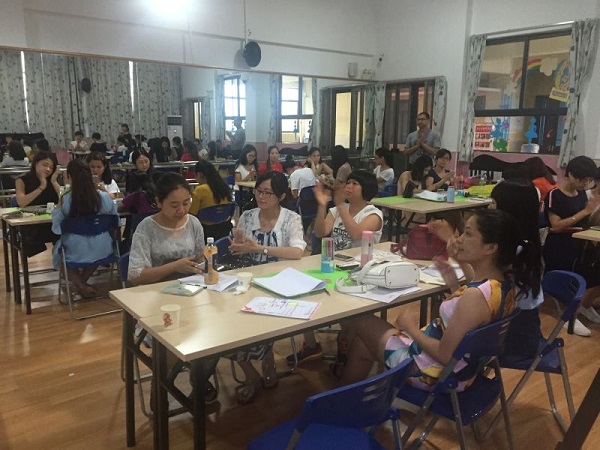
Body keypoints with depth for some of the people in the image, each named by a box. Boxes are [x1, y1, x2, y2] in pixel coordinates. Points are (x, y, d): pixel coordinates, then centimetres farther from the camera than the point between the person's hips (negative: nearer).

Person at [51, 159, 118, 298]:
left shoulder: (65, 200, -14)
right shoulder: (104, 197, -8)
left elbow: (57, 229, -3)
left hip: (76, 253, -2)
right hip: (102, 250, 2)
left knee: (58, 248, 32)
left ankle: (79, 283, 20)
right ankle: (83, 280, 34)